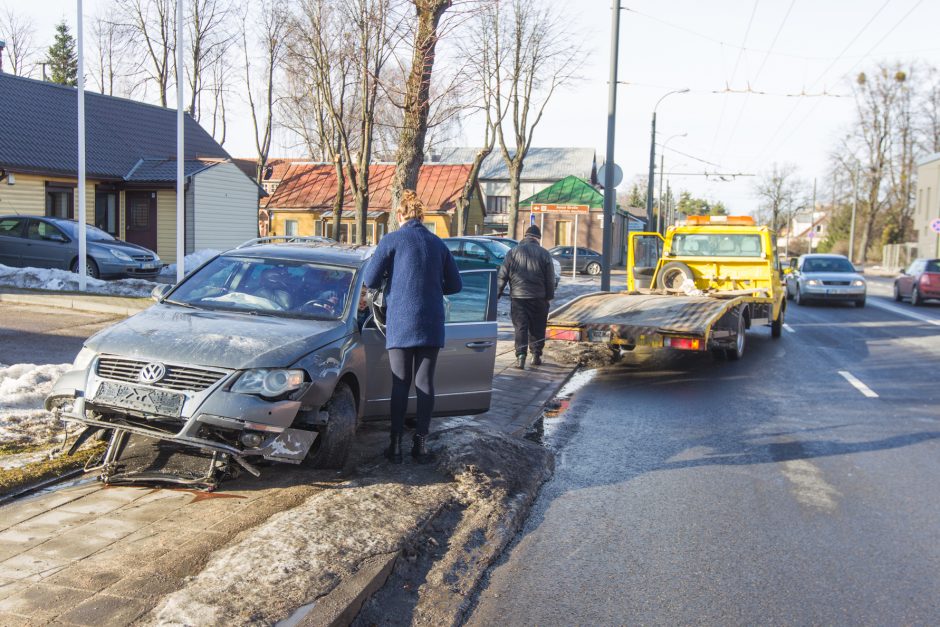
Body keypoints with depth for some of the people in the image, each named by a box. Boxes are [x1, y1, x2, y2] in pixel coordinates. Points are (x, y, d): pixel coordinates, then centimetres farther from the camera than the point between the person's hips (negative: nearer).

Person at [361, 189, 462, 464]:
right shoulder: (438, 244, 9)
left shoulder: (391, 240, -3)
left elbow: (369, 280, -5)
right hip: (431, 325, 3)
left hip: (400, 324, -2)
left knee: (400, 384, 4)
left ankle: (396, 445, 6)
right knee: (425, 383, 7)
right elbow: (455, 285, 13)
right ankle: (421, 444, 10)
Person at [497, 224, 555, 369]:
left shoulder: (513, 252, 2)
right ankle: (536, 355, 15)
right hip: (538, 297, 0)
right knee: (537, 328, 12)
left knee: (520, 327, 0)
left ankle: (521, 355, -13)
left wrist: (497, 293, 7)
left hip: (518, 296, 0)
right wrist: (549, 297, 10)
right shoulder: (544, 254, 1)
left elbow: (502, 276, 1)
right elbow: (550, 279, 2)